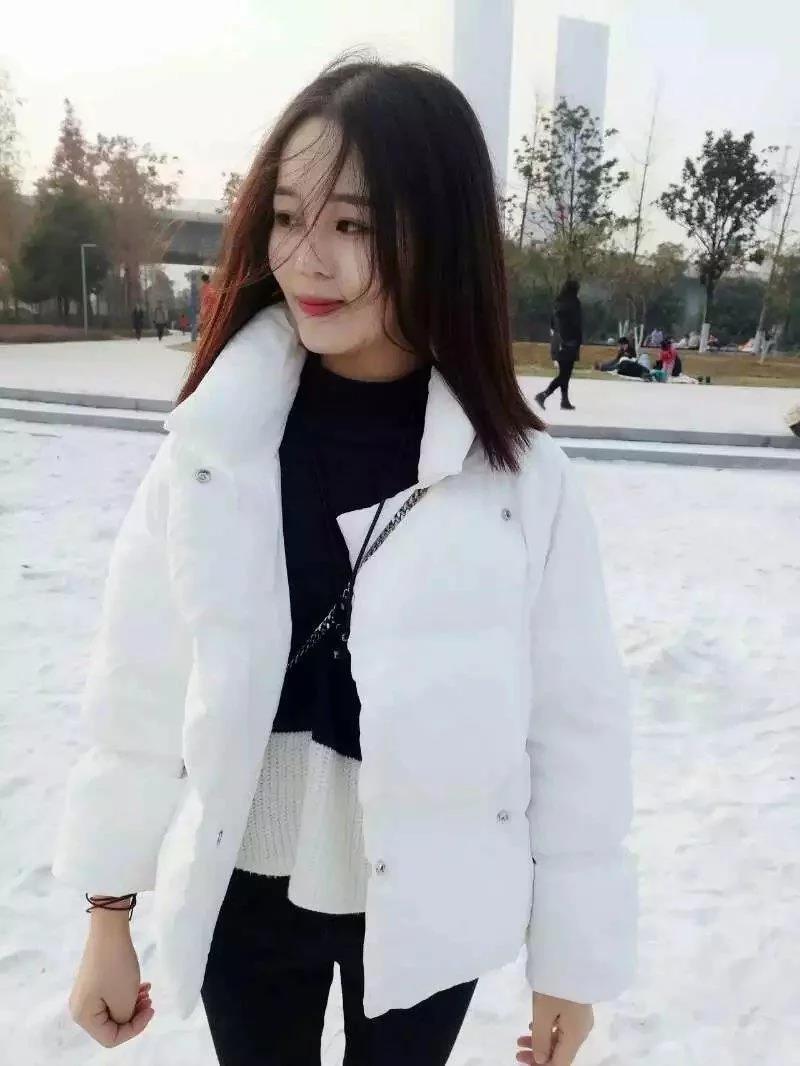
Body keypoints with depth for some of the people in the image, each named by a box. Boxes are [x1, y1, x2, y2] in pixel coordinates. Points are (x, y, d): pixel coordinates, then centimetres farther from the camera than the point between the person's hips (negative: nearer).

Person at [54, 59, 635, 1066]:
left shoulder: (522, 476, -17)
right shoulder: (212, 446, -13)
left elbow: (575, 720, -9)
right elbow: (141, 689, -6)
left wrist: (571, 961, -1)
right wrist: (109, 916, 2)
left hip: (428, 905, -1)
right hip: (242, 893, 2)